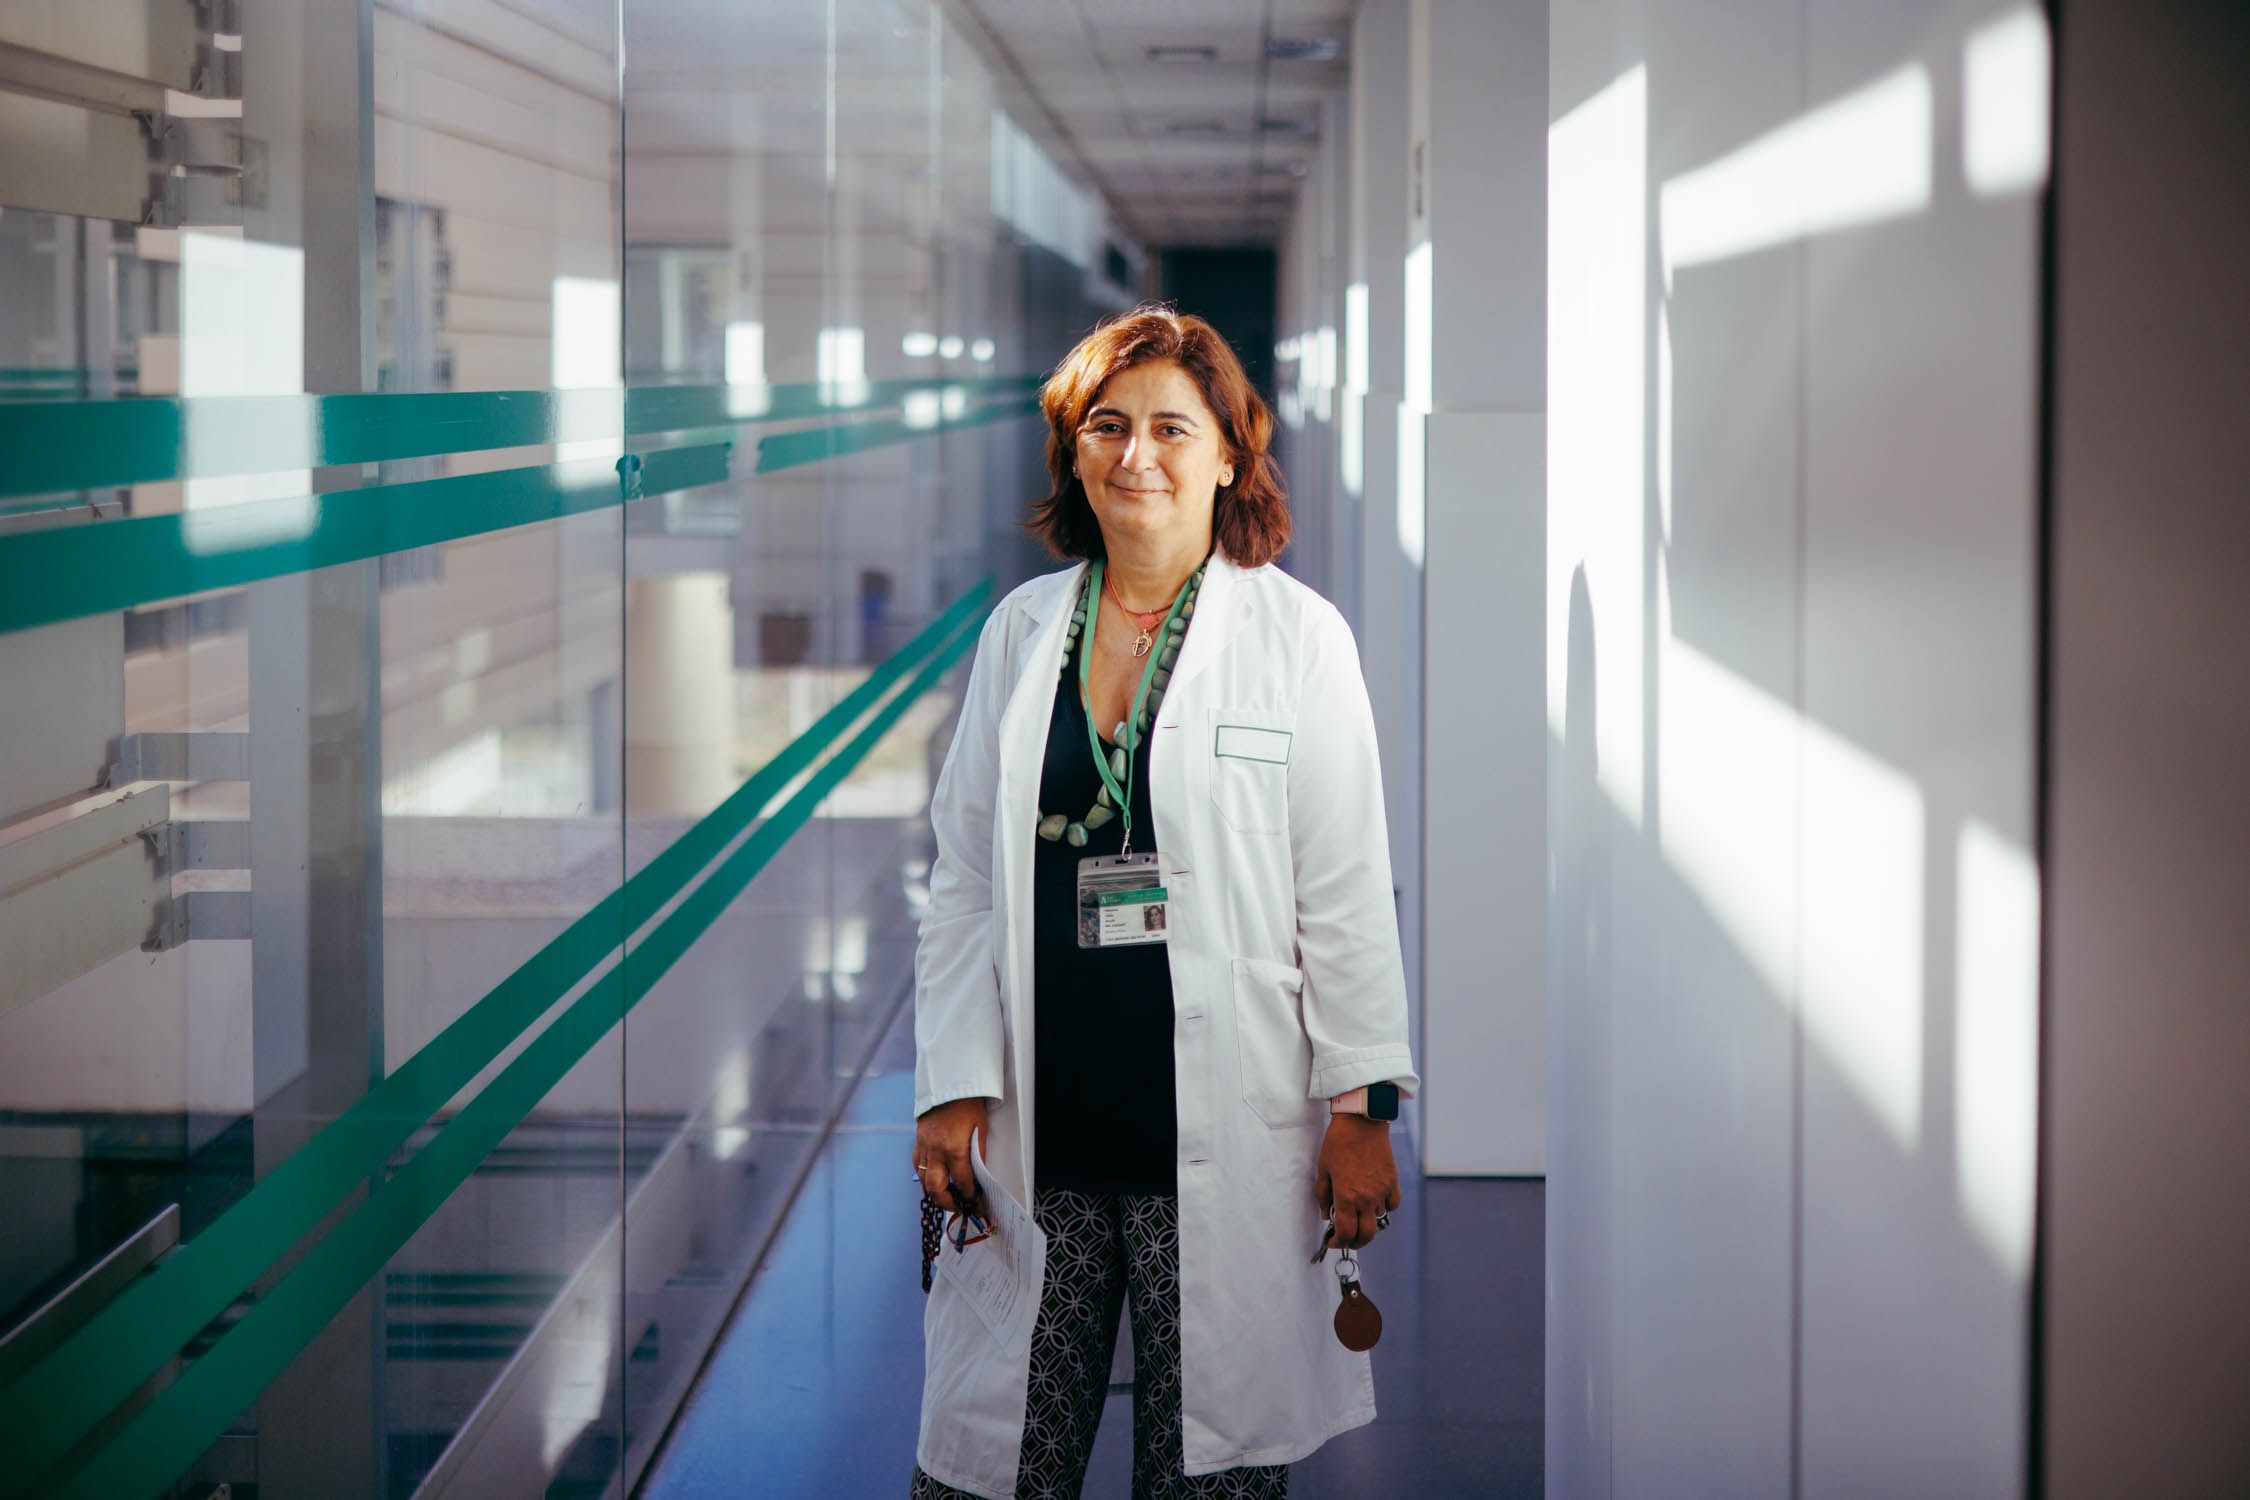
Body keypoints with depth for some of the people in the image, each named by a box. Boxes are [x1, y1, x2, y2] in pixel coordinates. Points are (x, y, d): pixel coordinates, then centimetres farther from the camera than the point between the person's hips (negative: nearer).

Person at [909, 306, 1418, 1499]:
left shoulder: (1297, 635, 0)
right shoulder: (1021, 630, 10)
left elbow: (1346, 892, 0)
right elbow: (962, 883, 11)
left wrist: (1363, 1103, -3)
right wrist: (950, 1085, 3)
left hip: (1223, 1126, -3)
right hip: (1039, 1121, 3)